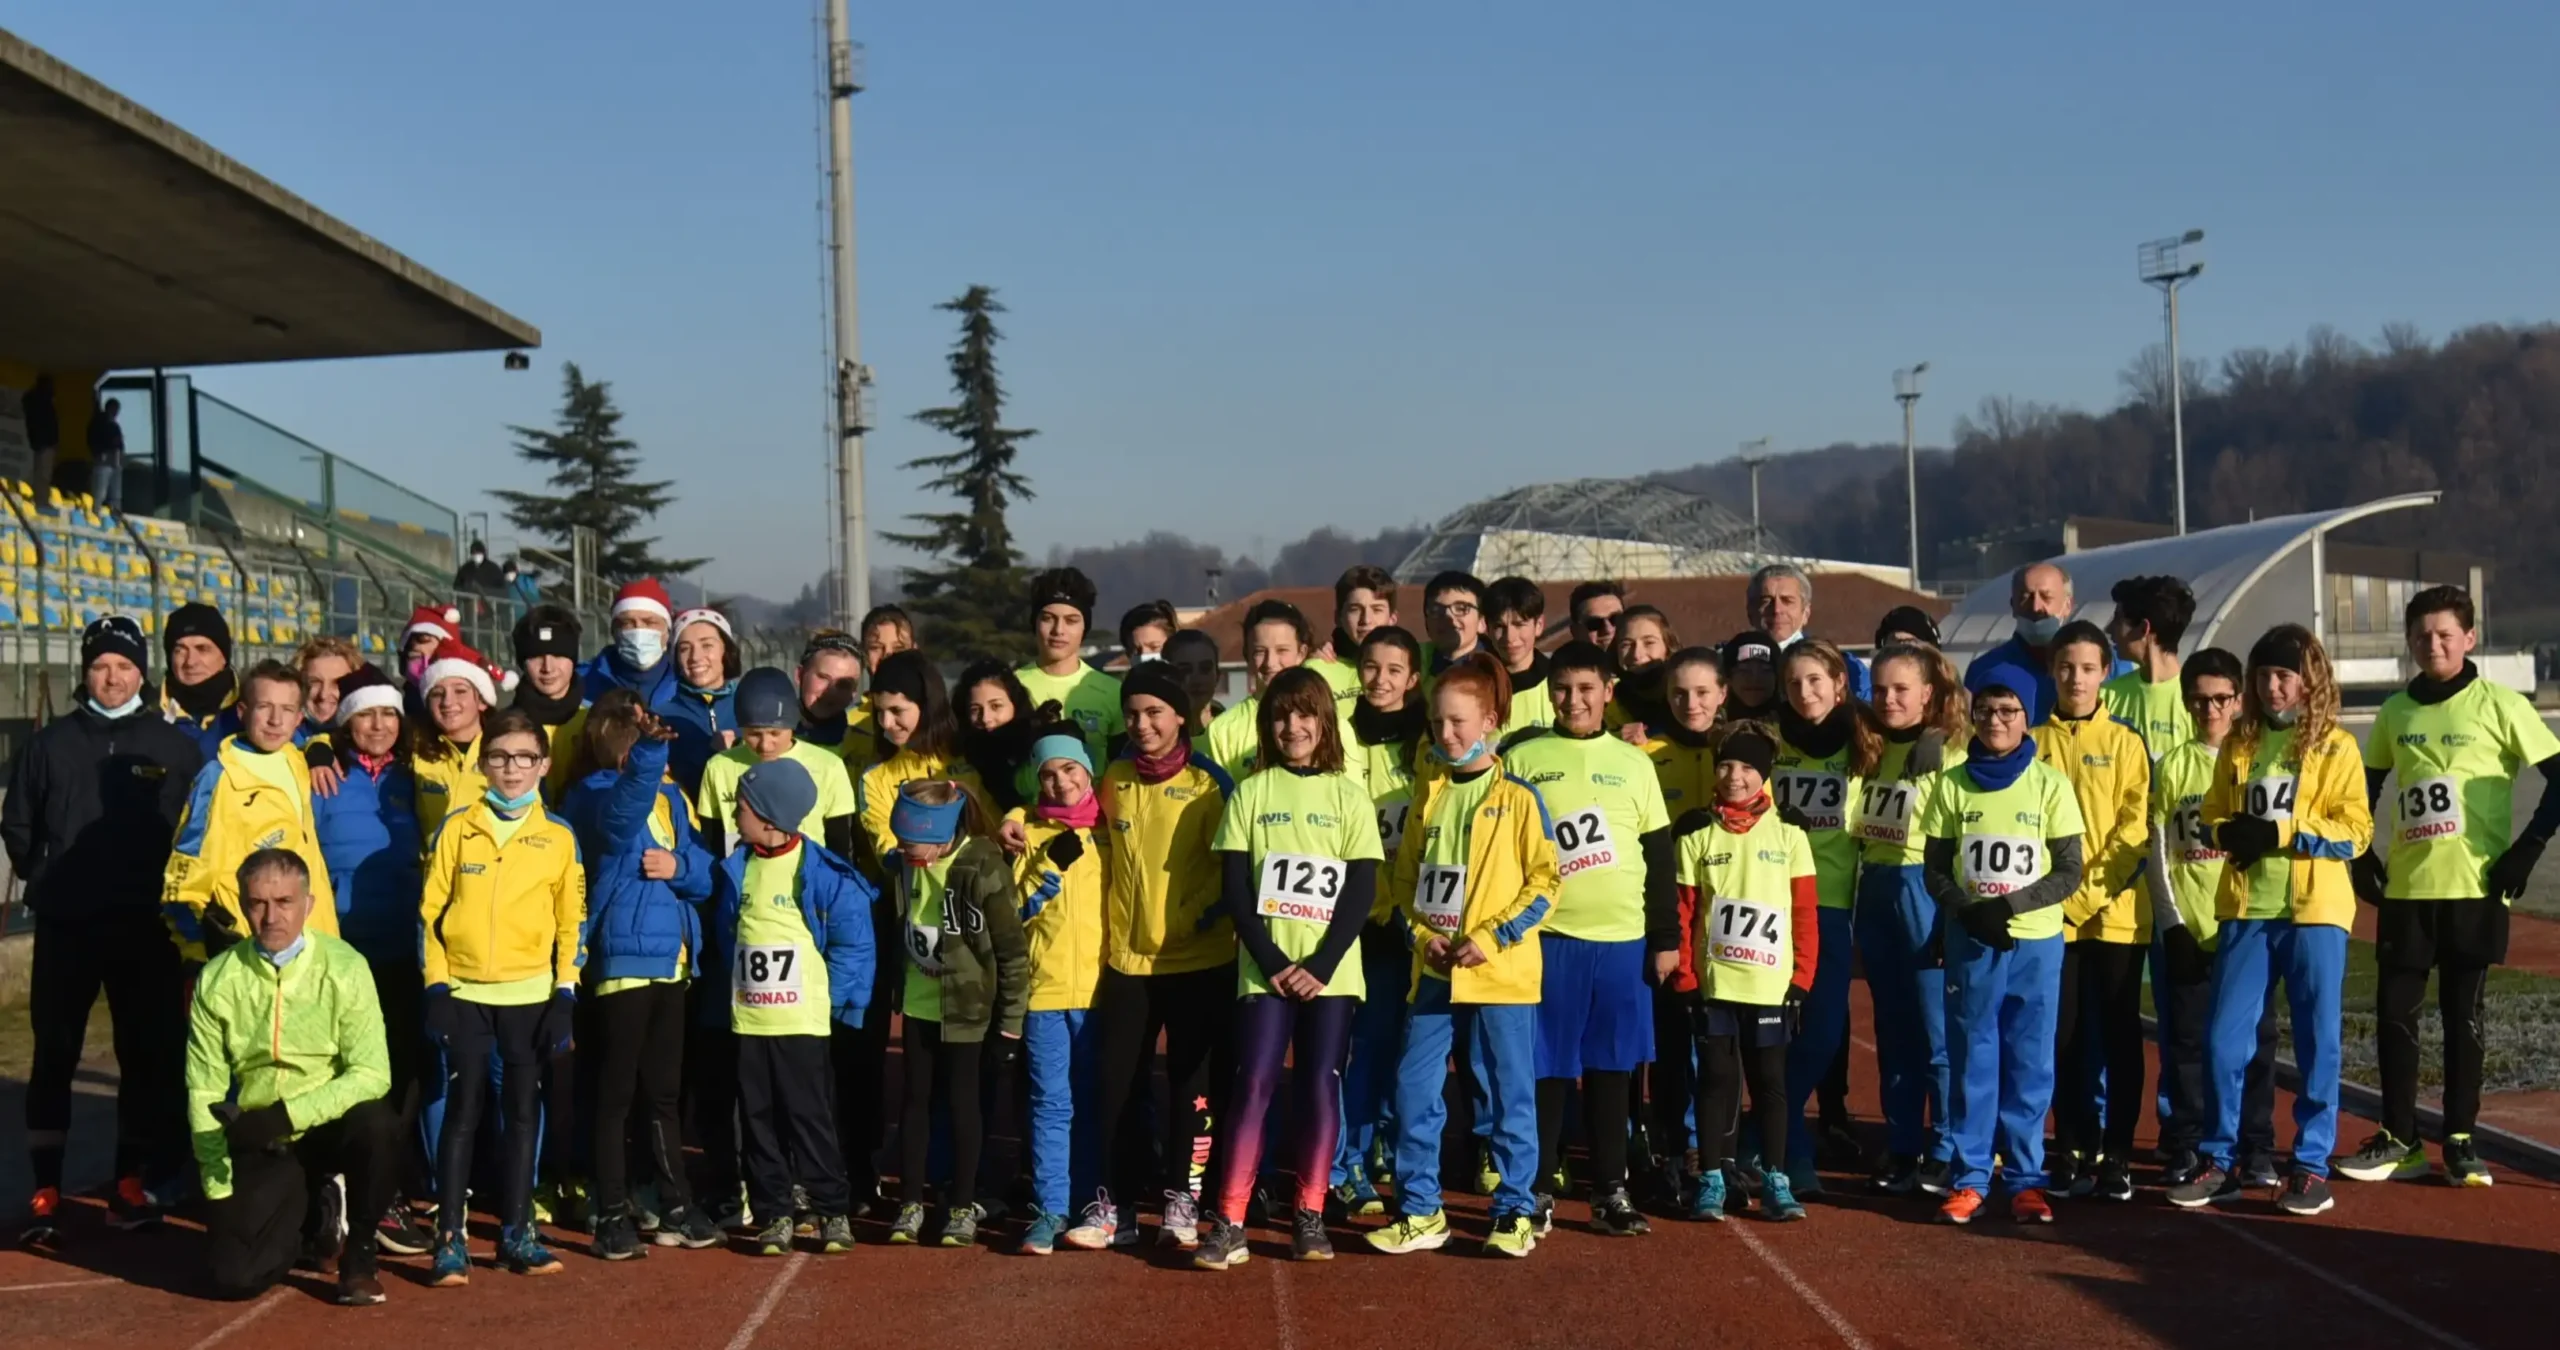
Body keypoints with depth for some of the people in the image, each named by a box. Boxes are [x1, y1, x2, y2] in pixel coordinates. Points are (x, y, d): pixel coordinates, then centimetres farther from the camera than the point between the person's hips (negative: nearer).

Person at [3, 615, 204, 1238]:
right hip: (65, 927, 0)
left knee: (147, 1054, 3)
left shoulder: (176, 745, 4)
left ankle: (132, 1182, 14)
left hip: (146, 930, 0)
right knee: (54, 1055, 2)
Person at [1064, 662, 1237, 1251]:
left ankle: (1181, 1200, 16)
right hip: (1127, 959, 3)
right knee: (1119, 1085, 4)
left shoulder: (1210, 783, -6)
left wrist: (1204, 916, -15)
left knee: (1192, 1084, 5)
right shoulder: (1115, 779, 5)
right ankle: (1116, 1203, 13)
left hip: (1198, 960, -3)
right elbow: (1108, 861, 14)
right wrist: (1105, 940, 8)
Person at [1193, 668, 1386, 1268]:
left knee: (1321, 1084, 0)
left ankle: (1310, 1216, 12)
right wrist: (1272, 962, -10)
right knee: (1253, 1083, -8)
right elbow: (1234, 888, 1)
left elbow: (1362, 890, -1)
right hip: (1265, 968, 0)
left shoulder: (1349, 795, 5)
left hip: (1331, 971, 0)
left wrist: (1320, 965, -11)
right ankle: (1227, 1223, -6)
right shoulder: (1250, 793, 6)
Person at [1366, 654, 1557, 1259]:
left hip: (1502, 974, -4)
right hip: (1434, 970, 4)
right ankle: (1419, 1211, 14)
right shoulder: (1429, 795, 8)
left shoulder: (1519, 798, -5)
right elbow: (1405, 874, 14)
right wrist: (1423, 932, -2)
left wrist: (1491, 938, -14)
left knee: (1510, 1094, 3)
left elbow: (1544, 881, -7)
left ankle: (1515, 1212, 14)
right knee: (1414, 1089, 4)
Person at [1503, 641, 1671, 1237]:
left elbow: (1661, 856, 11)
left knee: (1611, 1070, 7)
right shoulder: (1522, 760, 3)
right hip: (1545, 938, -2)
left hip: (1622, 940, 2)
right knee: (1545, 1070, 2)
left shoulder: (1635, 763, 9)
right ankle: (1538, 1190, 12)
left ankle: (1610, 1192, 16)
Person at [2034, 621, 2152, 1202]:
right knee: (2065, 1034, 5)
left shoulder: (2124, 742, 2)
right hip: (2053, 915, 2)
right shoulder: (2034, 743, 7)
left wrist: (2092, 890, -12)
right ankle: (2073, 1149, 14)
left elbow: (2135, 827, -3)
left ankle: (2117, 1154, 9)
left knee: (2119, 1034, 2)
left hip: (2116, 913, -2)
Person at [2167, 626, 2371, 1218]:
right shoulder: (2239, 744, 11)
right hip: (2245, 908, 3)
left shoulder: (2335, 746, 0)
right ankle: (2219, 1161, 12)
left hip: (2314, 909, -3)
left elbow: (2355, 830, -6)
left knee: (2316, 1041, 2)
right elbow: (2212, 813, 15)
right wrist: (2228, 832, -8)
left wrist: (2282, 834, -17)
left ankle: (2312, 1165, 12)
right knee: (2223, 1039, 1)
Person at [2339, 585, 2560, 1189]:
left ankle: (2460, 1140, 13)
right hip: (2405, 889, 4)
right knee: (2394, 1010, 4)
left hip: (2474, 889, -4)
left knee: (2463, 1014, 3)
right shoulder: (2396, 711, 9)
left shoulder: (2498, 704, -4)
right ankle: (2400, 1139, 14)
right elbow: (2364, 786, 21)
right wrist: (2362, 854, 11)